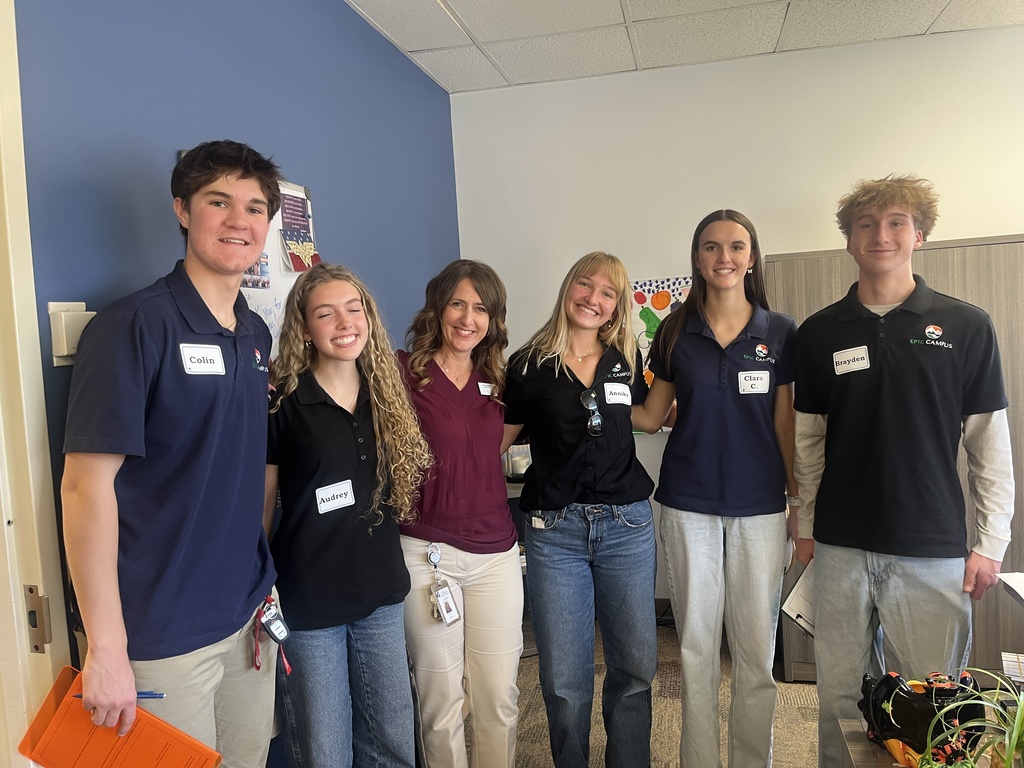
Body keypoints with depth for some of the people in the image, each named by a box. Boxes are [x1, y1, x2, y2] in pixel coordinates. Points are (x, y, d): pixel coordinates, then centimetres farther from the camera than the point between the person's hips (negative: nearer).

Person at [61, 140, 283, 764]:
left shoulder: (257, 334, 6)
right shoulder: (134, 326, -15)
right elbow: (86, 484, -17)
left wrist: (268, 592, 10)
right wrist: (106, 648, -18)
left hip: (248, 617, 7)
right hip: (163, 635, -6)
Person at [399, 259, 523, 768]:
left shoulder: (496, 382, 10)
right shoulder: (404, 372, -6)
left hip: (496, 553, 4)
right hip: (426, 551, -4)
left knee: (499, 697, 11)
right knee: (442, 699, 9)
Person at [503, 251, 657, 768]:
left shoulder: (625, 360, 7)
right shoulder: (529, 365, -1)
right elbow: (497, 440, 3)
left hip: (627, 524, 3)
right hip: (555, 529, -2)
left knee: (636, 666, 10)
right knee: (564, 679, 5)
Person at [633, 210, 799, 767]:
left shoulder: (780, 333, 1)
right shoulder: (675, 333, 2)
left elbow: (785, 423, 5)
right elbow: (651, 417, 5)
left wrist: (800, 500, 3)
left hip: (760, 507, 0)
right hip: (688, 506, 0)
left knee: (756, 649, 9)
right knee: (695, 645, 10)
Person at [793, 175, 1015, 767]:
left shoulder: (966, 327, 1)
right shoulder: (820, 333, 5)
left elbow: (991, 443, 2)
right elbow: (808, 440, 8)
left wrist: (991, 541, -2)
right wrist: (806, 527, 7)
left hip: (933, 547, -1)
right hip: (840, 546, 2)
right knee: (840, 694, 11)